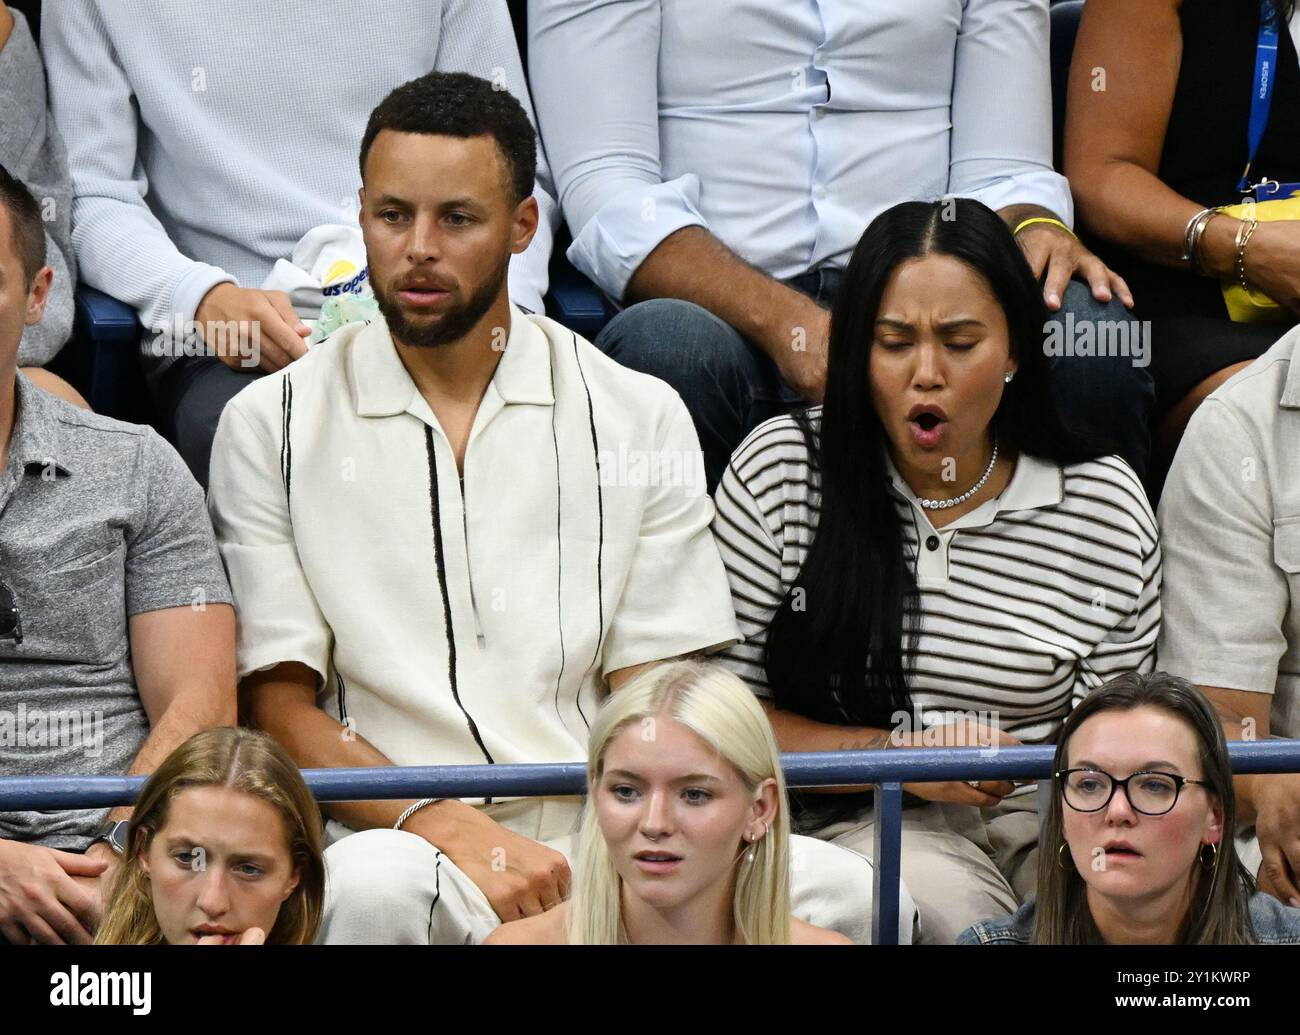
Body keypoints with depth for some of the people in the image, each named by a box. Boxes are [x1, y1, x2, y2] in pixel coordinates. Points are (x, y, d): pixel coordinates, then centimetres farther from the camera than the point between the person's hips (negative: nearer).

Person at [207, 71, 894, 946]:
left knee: (845, 888, -27)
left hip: (601, 847, 2)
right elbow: (280, 709, 3)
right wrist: (452, 831, -15)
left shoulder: (638, 420, 12)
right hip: (390, 835, -2)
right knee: (379, 885, -40)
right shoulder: (274, 424, 8)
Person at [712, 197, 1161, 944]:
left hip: (1043, 821, 2)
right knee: (952, 907, -36)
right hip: (858, 820, -2)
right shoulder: (779, 474, 2)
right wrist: (898, 755, -10)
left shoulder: (1107, 510, 4)